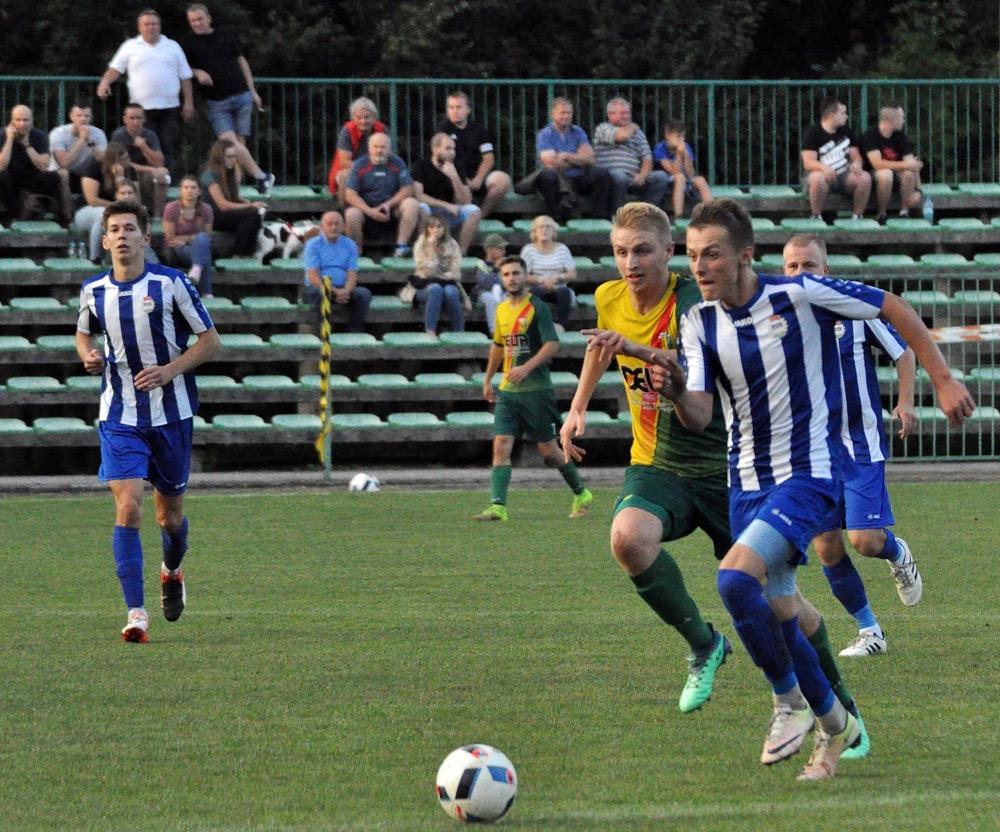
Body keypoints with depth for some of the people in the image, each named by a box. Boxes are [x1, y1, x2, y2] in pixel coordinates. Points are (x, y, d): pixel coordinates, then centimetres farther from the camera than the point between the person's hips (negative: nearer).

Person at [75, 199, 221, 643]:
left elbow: (210, 340, -3)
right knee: (127, 506, -15)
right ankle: (136, 614, -15)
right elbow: (84, 333, 21)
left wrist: (169, 370, -18)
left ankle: (172, 571, 46)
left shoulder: (171, 284, -8)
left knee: (169, 513, 12)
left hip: (171, 414, -1)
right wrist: (88, 356, -3)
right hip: (120, 417, 1)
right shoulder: (93, 290, 1)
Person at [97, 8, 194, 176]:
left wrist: (189, 102, 6)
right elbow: (115, 69, 7)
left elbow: (185, 77, 13)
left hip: (170, 107, 2)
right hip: (142, 108, -2)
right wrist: (105, 83, -14)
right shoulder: (130, 46, 8)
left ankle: (166, 180, 0)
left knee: (168, 149, -3)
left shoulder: (173, 47, 12)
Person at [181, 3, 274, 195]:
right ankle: (261, 176, -12)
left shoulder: (226, 36, 9)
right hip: (216, 103, -2)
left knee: (239, 143, -2)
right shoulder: (187, 42, 4)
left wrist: (252, 91, 14)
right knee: (229, 141, -17)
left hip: (241, 95, 2)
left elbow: (241, 62, 16)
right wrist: (197, 73, -12)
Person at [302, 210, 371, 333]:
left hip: (343, 289, 3)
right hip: (319, 287, -3)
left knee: (364, 293, -24)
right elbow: (313, 277, -9)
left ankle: (355, 332, -23)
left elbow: (352, 274, 3)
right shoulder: (313, 244, 1)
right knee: (319, 293, -37)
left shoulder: (349, 245, 11)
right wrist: (335, 291, -22)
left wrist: (346, 291, -20)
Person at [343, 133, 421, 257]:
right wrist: (370, 211, -20)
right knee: (351, 214, -33)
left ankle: (401, 246, -25)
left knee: (412, 204, -25)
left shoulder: (397, 163, 4)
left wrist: (388, 204, -16)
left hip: (392, 210, 2)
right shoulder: (359, 165, -1)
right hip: (366, 209, -2)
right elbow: (350, 195, -8)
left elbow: (407, 190, -1)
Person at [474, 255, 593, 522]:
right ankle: (498, 507, -14)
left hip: (536, 389, -6)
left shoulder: (537, 308, -8)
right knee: (501, 445, -8)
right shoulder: (502, 310, 12)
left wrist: (527, 367, -28)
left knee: (547, 448, 3)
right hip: (507, 390, 6)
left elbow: (552, 345, -17)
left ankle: (581, 494, 24)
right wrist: (488, 379, 28)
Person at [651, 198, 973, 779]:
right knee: (778, 617, 9)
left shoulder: (800, 295, -15)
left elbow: (893, 309, -3)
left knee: (736, 578, -25)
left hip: (811, 472, -6)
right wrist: (676, 392, -28)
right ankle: (835, 724, 30)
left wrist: (943, 379, -2)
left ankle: (792, 702, -6)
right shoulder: (700, 323, 0)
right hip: (748, 480, 6)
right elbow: (700, 418, -6)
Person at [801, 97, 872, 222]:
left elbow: (856, 156, 10)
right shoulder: (813, 133, -5)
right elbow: (808, 162, -14)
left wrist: (856, 164, -16)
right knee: (818, 178, -40)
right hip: (824, 175, -4)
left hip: (844, 176, 4)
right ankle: (816, 216, -25)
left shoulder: (846, 132, 11)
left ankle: (858, 215, -13)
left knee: (865, 177, -24)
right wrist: (823, 167, -36)